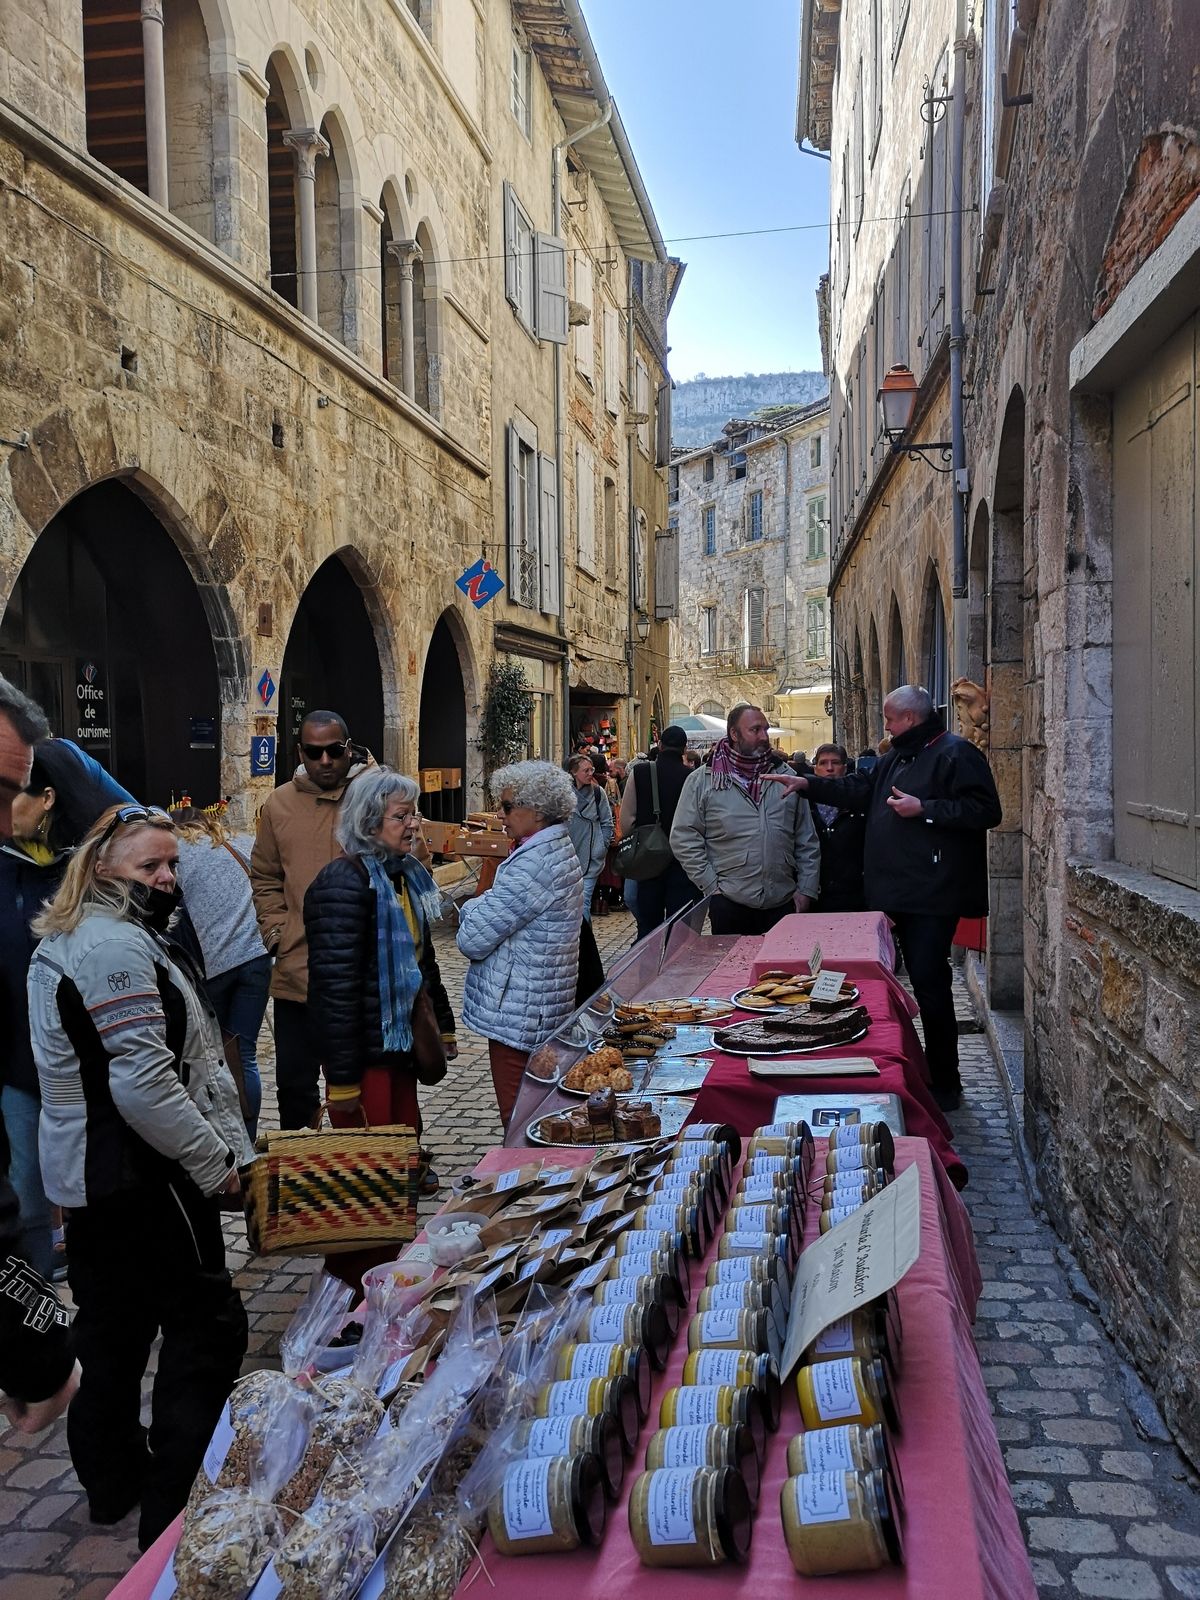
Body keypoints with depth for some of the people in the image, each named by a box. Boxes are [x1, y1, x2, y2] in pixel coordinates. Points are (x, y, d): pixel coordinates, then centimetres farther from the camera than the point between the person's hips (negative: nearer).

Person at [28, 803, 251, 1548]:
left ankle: (112, 1478, 36)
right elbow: (144, 1083, -27)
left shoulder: (70, 941, 13)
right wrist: (216, 1162, -17)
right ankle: (175, 1512, 4)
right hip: (143, 1174, -11)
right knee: (208, 1331, -1)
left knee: (114, 1322, 21)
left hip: (90, 1172, 11)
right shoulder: (116, 947, -21)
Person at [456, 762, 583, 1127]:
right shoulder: (562, 851, 10)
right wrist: (482, 907, -1)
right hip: (548, 1012, 10)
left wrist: (470, 908, -1)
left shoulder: (533, 865, -22)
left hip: (517, 1018, -10)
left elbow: (473, 940, -20)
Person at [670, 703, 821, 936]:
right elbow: (684, 838, -3)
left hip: (784, 903, 3)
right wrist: (711, 885, -7)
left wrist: (806, 890, 4)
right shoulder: (702, 781, 0)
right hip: (729, 904, -3)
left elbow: (807, 841, 11)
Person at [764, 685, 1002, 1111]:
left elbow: (985, 811, -18)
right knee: (924, 981, 13)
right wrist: (808, 785, 20)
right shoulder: (896, 759, 19)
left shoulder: (955, 754, -10)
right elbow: (860, 789, 27)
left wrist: (924, 809, -19)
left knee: (929, 982, -9)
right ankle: (932, 1073, 22)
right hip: (901, 892, 9)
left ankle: (945, 1084, 0)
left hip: (933, 895, -9)